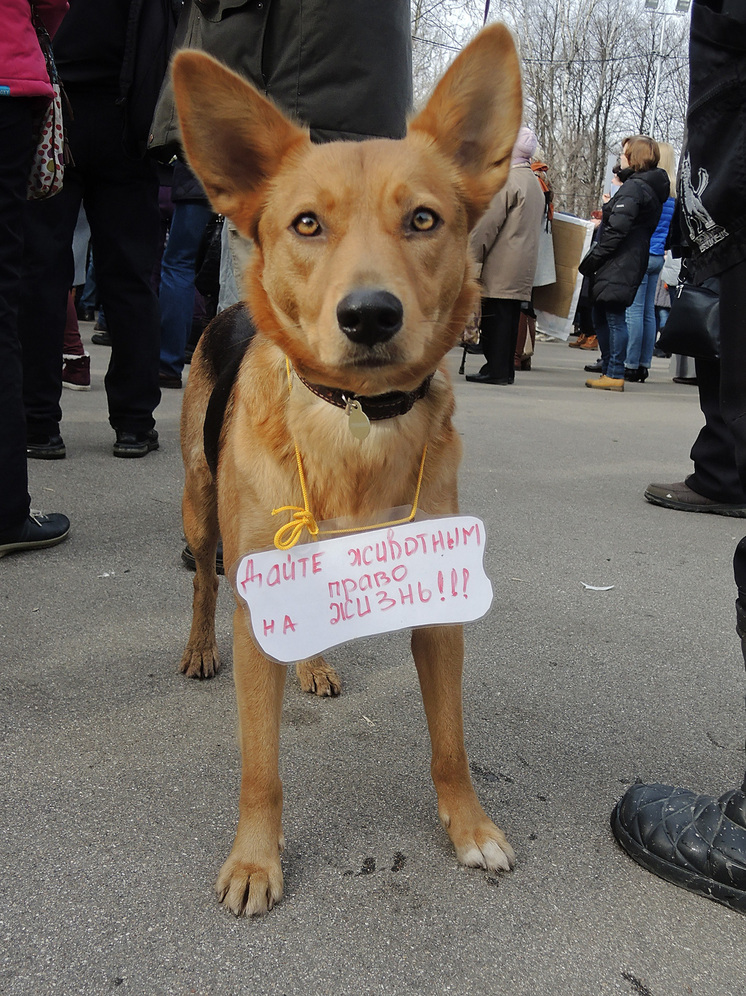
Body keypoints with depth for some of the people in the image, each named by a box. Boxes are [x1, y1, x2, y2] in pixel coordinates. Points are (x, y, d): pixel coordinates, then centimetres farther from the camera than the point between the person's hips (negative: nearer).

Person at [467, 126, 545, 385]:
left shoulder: (507, 179, -11)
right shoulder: (534, 182, 18)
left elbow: (488, 223, -14)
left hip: (502, 265, -9)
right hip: (524, 264, 9)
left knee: (496, 315, -6)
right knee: (510, 315, 10)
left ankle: (496, 369, -6)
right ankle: (506, 369, 14)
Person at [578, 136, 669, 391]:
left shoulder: (634, 186, -13)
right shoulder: (652, 188, 18)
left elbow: (617, 230, -20)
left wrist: (590, 260, -16)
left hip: (618, 265, -10)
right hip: (632, 263, 10)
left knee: (614, 318, -7)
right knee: (601, 317, 14)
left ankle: (615, 375, -4)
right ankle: (608, 370, 20)